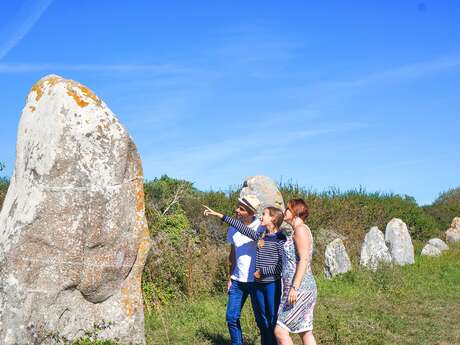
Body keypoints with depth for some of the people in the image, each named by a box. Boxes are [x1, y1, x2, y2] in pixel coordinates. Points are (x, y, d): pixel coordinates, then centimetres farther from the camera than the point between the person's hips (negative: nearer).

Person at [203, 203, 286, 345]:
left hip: (273, 284, -6)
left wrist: (261, 271, -11)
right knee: (261, 320, 12)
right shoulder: (260, 236, 8)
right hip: (259, 284, 7)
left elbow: (282, 266, -15)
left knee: (274, 321, -1)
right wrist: (219, 215, 11)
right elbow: (241, 227, 11)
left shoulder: (280, 239, -9)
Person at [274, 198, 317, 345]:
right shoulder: (300, 230, 19)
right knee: (305, 332, 10)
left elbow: (304, 260, -19)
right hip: (303, 289, 10)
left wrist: (294, 287, -23)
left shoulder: (300, 229, -11)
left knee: (280, 330, -7)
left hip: (299, 288, -10)